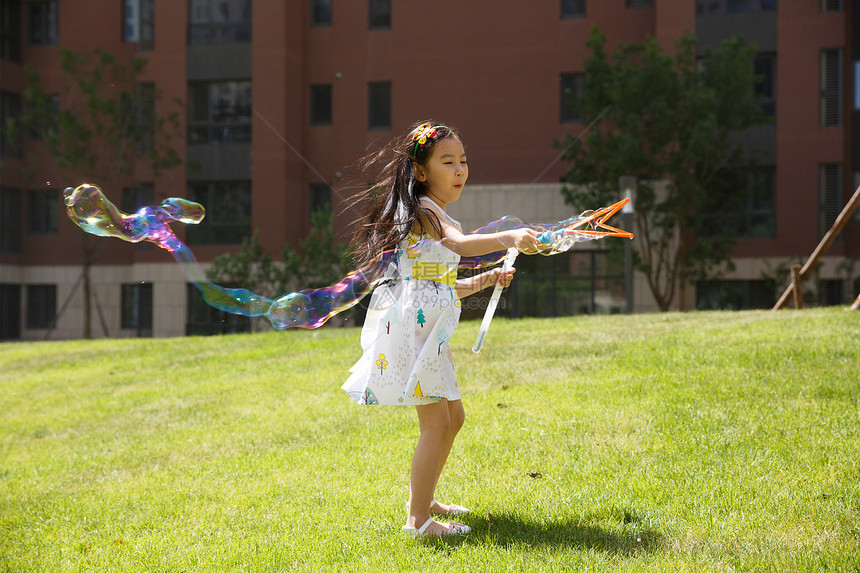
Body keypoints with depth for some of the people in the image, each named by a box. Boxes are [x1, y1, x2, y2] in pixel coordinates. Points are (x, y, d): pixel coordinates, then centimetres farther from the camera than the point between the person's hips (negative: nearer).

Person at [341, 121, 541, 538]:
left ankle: (423, 501, 28)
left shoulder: (431, 216, 21)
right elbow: (459, 244, -32)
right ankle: (418, 520, -6)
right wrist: (508, 238, -45)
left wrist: (484, 280, 15)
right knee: (435, 421, -11)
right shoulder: (424, 211, -10)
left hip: (428, 331, 11)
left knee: (453, 416, 16)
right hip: (411, 326, -11)